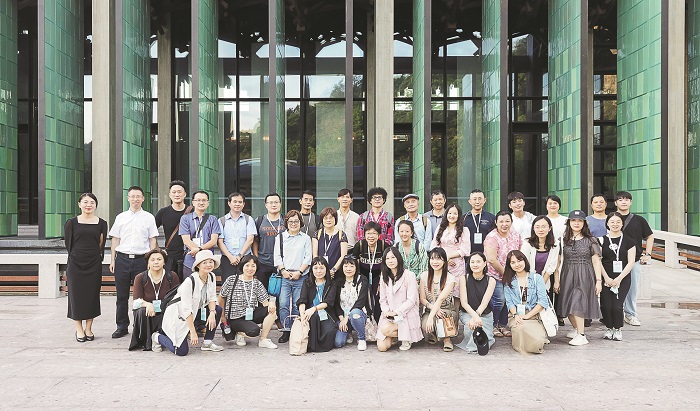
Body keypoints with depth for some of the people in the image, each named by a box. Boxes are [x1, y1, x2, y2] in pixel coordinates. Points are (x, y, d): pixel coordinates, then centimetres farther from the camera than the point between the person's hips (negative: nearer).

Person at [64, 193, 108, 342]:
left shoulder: (101, 223, 4)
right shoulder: (72, 223, 1)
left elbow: (101, 244, 10)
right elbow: (68, 243, 5)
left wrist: (93, 254, 7)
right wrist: (80, 255, 7)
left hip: (94, 263, 1)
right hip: (75, 264, -1)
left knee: (92, 295, 4)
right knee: (76, 295, 2)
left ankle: (88, 329, 15)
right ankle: (79, 330, 11)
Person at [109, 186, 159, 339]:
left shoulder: (149, 217, 6)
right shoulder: (121, 217, 11)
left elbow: (152, 240, 6)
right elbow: (115, 239, 13)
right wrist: (113, 260, 8)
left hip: (141, 259, -2)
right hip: (122, 258, 2)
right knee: (122, 295, 5)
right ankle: (122, 326, 15)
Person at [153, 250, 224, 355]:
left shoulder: (212, 277, -3)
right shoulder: (190, 281, -26)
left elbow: (212, 298, 0)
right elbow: (186, 309, -26)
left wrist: (212, 312, -22)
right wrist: (193, 333, -27)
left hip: (196, 312, 8)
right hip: (178, 316, -7)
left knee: (217, 310, -12)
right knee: (182, 351, -16)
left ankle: (207, 343, 1)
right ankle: (157, 337, 12)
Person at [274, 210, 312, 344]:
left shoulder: (306, 238, 12)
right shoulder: (280, 237, 15)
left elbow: (308, 258, 5)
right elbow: (277, 256, 8)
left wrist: (299, 272, -7)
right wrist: (283, 270, -6)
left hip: (300, 277, -1)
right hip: (284, 276, 1)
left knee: (298, 306, -3)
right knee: (283, 304, -8)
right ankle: (286, 331, -1)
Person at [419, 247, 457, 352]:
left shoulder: (450, 278, -11)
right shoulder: (424, 276, 1)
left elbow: (441, 299, -24)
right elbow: (422, 299, 1)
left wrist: (431, 316, -36)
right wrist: (433, 307, -20)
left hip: (447, 311, -2)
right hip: (430, 310, 3)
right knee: (425, 325, -31)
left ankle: (446, 338, -6)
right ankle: (433, 334, 8)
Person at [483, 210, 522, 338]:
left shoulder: (516, 236, 7)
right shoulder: (492, 237, -14)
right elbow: (492, 260, -19)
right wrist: (504, 273, -12)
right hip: (494, 274, -6)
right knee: (499, 299, -16)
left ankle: (502, 325, 17)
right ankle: (493, 325, 3)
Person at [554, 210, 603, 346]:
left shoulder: (591, 240, 3)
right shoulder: (563, 240, 6)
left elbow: (596, 261, 2)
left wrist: (598, 280, -2)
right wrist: (556, 280, 2)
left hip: (585, 276, -3)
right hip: (567, 275, 3)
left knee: (576, 304, -14)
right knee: (568, 304, 7)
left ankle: (581, 335, -7)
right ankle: (576, 329, 31)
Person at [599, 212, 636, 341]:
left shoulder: (628, 241, 4)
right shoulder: (602, 240, 5)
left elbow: (631, 262, 0)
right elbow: (598, 261, 2)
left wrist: (619, 278, -9)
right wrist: (606, 277, -8)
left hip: (623, 279, -1)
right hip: (605, 278, 1)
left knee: (617, 306, -12)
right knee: (606, 305, -7)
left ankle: (618, 329, 12)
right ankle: (609, 328, 17)